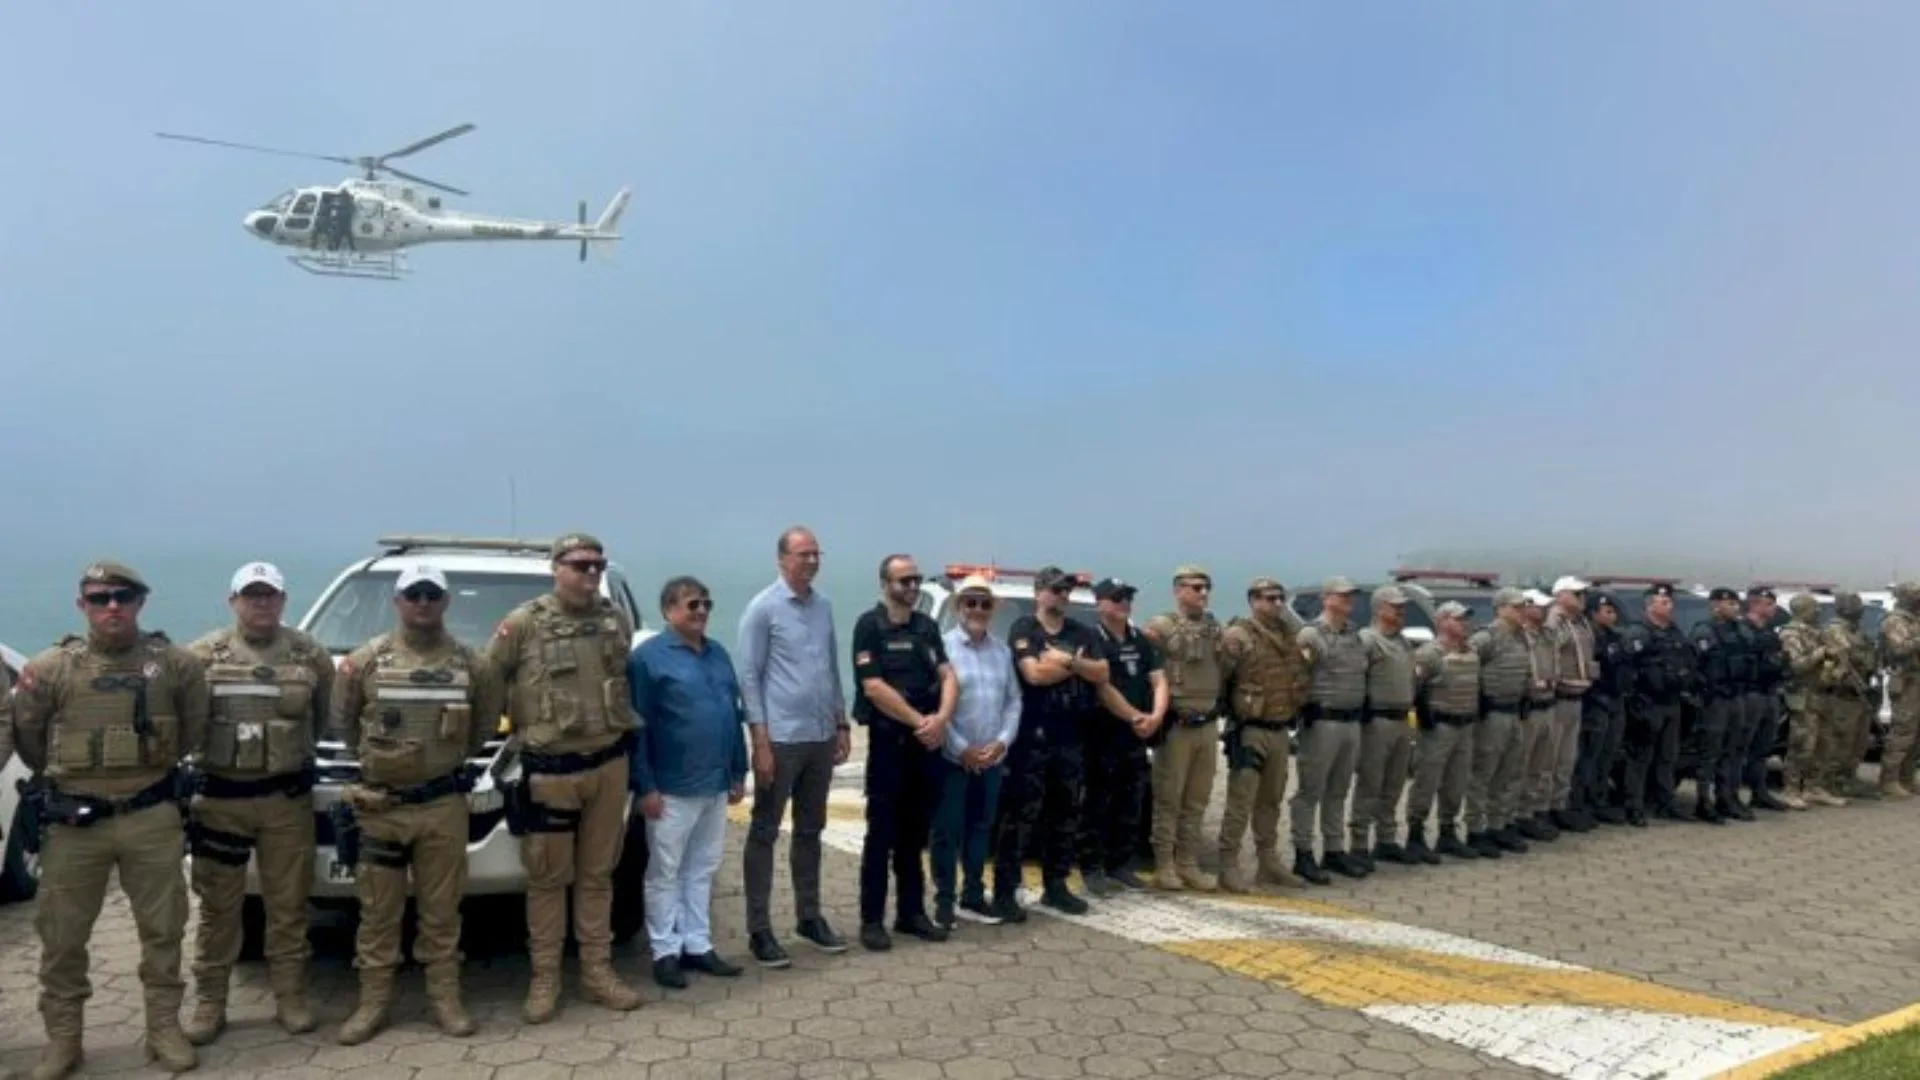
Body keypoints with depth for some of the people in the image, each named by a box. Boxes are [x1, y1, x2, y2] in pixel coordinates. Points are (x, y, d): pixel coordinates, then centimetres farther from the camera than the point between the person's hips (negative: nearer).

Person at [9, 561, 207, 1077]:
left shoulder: (176, 663, -2)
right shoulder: (50, 668, -2)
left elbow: (194, 727, 11)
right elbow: (25, 736, 10)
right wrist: (63, 777, 15)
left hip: (153, 817, 0)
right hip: (74, 821, 0)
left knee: (162, 927, 7)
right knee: (62, 934, 8)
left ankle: (164, 1028, 20)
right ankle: (62, 1038, 23)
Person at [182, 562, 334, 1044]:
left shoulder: (311, 655, 1)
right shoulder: (202, 656, -1)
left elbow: (327, 715, 11)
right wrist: (198, 757, 5)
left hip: (288, 796, 0)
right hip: (219, 794, 0)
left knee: (288, 903, 7)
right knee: (218, 905, 8)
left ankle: (291, 997, 17)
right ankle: (209, 1002, 20)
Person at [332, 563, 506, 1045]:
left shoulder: (472, 664, -1)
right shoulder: (365, 660, -2)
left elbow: (486, 721, 11)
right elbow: (342, 721, 9)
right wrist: (373, 756, 8)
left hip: (444, 804, 0)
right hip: (380, 804, 0)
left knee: (441, 907, 8)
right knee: (378, 909, 7)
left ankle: (445, 996, 18)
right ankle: (374, 999, 19)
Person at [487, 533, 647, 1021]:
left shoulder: (617, 621, 5)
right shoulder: (524, 623, -7)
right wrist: (513, 727, -1)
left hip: (609, 763, 3)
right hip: (550, 768, -3)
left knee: (597, 874, 12)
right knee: (547, 878, 6)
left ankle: (597, 972, 22)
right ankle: (544, 979, 18)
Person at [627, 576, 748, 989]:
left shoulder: (718, 653, 12)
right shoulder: (648, 656, -9)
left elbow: (736, 715, 15)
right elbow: (637, 727, -12)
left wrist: (739, 773, 13)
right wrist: (645, 786, -16)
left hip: (716, 786, 7)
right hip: (672, 788, -7)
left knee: (703, 870, 14)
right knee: (666, 873, 4)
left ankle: (697, 945, 23)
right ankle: (665, 952, 14)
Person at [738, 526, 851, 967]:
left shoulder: (824, 606, 10)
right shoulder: (762, 608, -8)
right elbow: (749, 676, -10)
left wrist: (842, 724, 13)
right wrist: (760, 740, -15)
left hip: (821, 738, 6)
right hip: (781, 739, -6)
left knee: (810, 831, 15)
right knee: (764, 833, 3)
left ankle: (809, 916, 26)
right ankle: (759, 929, 9)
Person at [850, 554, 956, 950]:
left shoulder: (928, 626, 12)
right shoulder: (869, 625, -7)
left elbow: (948, 676, 4)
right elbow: (874, 687, -15)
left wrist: (941, 718, -14)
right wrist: (919, 722, -14)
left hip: (927, 740, 6)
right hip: (889, 739, -6)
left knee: (915, 832, 12)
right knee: (882, 833, -1)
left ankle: (911, 912, 21)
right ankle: (872, 919, 6)